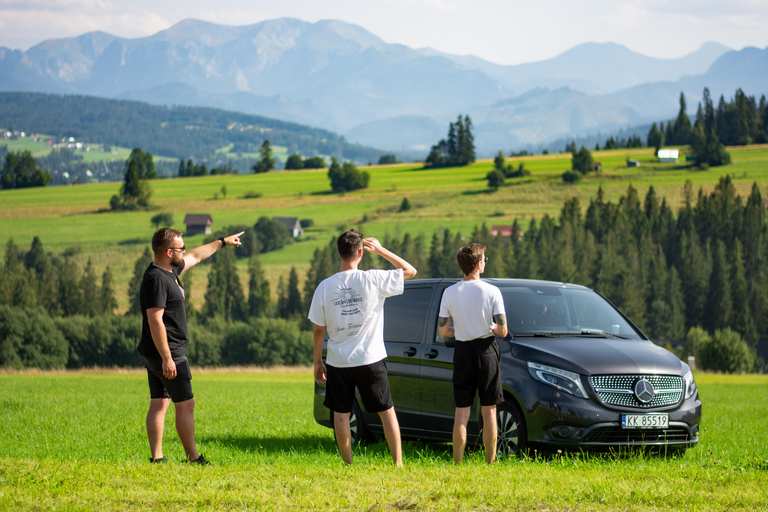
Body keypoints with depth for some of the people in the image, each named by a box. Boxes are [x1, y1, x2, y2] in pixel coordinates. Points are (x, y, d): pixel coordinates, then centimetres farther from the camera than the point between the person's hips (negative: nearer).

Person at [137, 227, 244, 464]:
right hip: (167, 354, -10)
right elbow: (155, 321, -24)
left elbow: (196, 256, 30)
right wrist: (167, 359, -26)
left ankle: (156, 457, 10)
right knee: (185, 405, -5)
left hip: (153, 355, 10)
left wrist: (222, 242, 41)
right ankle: (193, 458, -1)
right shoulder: (156, 279, -20)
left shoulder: (170, 270, 11)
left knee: (159, 404, 9)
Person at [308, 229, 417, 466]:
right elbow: (410, 271, 2)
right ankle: (398, 462, 9)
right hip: (370, 358, -1)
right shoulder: (373, 280, -11)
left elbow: (318, 329, 1)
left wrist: (318, 361, 12)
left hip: (337, 362, 1)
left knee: (341, 414, 11)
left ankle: (348, 464, 14)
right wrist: (381, 250, 5)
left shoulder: (324, 287, -4)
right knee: (387, 411, 10)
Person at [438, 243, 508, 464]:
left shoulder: (450, 293, -3)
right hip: (486, 351, -2)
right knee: (489, 411, 5)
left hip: (462, 352, 2)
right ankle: (490, 464, 6)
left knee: (461, 413, 6)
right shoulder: (492, 292, -10)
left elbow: (443, 332, -1)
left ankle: (458, 464, 4)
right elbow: (502, 331, -9)